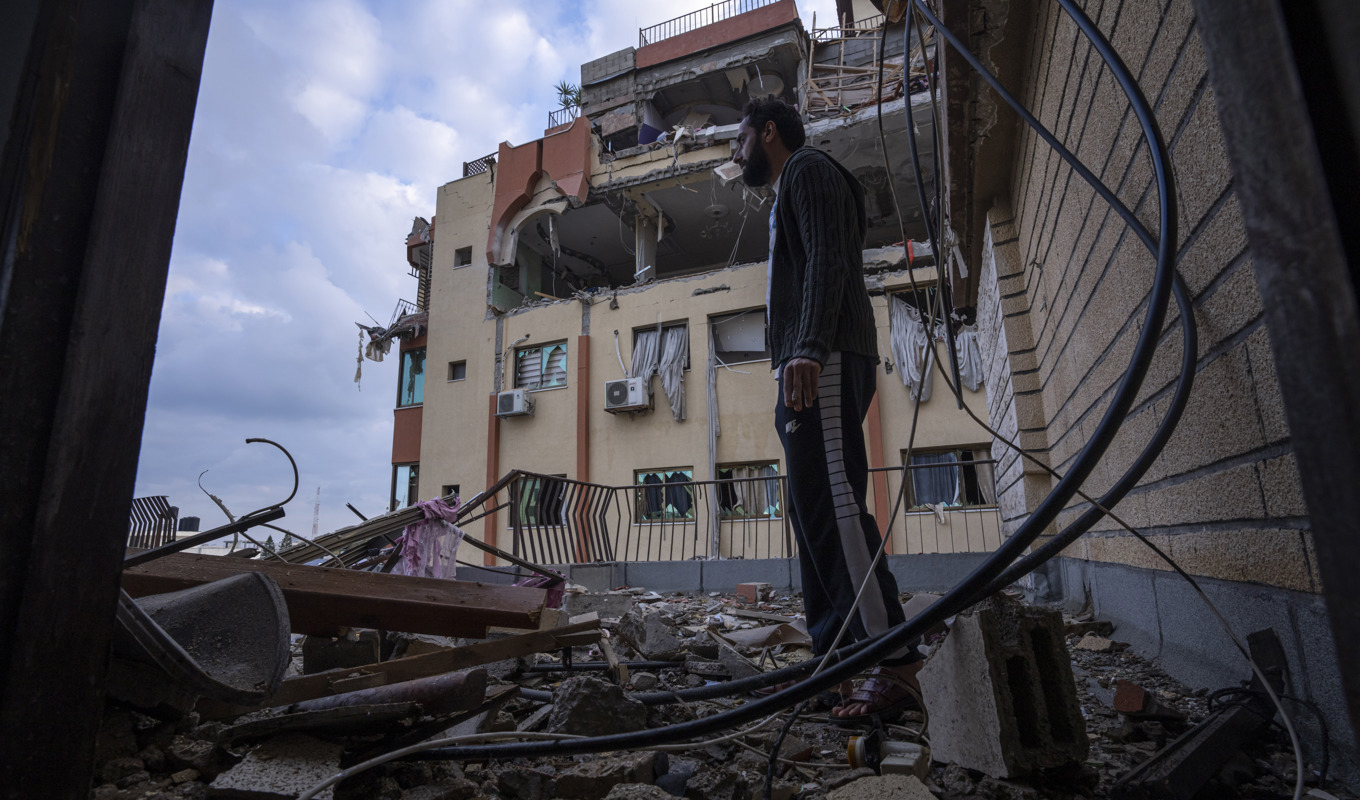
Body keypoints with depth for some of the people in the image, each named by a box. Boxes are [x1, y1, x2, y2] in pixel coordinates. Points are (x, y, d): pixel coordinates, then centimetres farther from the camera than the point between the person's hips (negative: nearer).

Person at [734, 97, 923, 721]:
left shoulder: (808, 168, 6)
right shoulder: (787, 198, 34)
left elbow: (827, 259, -12)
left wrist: (807, 349, -26)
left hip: (824, 361, -10)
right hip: (809, 367, 10)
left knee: (831, 504, -18)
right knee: (814, 510, 5)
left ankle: (896, 664, -16)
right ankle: (834, 654, 9)